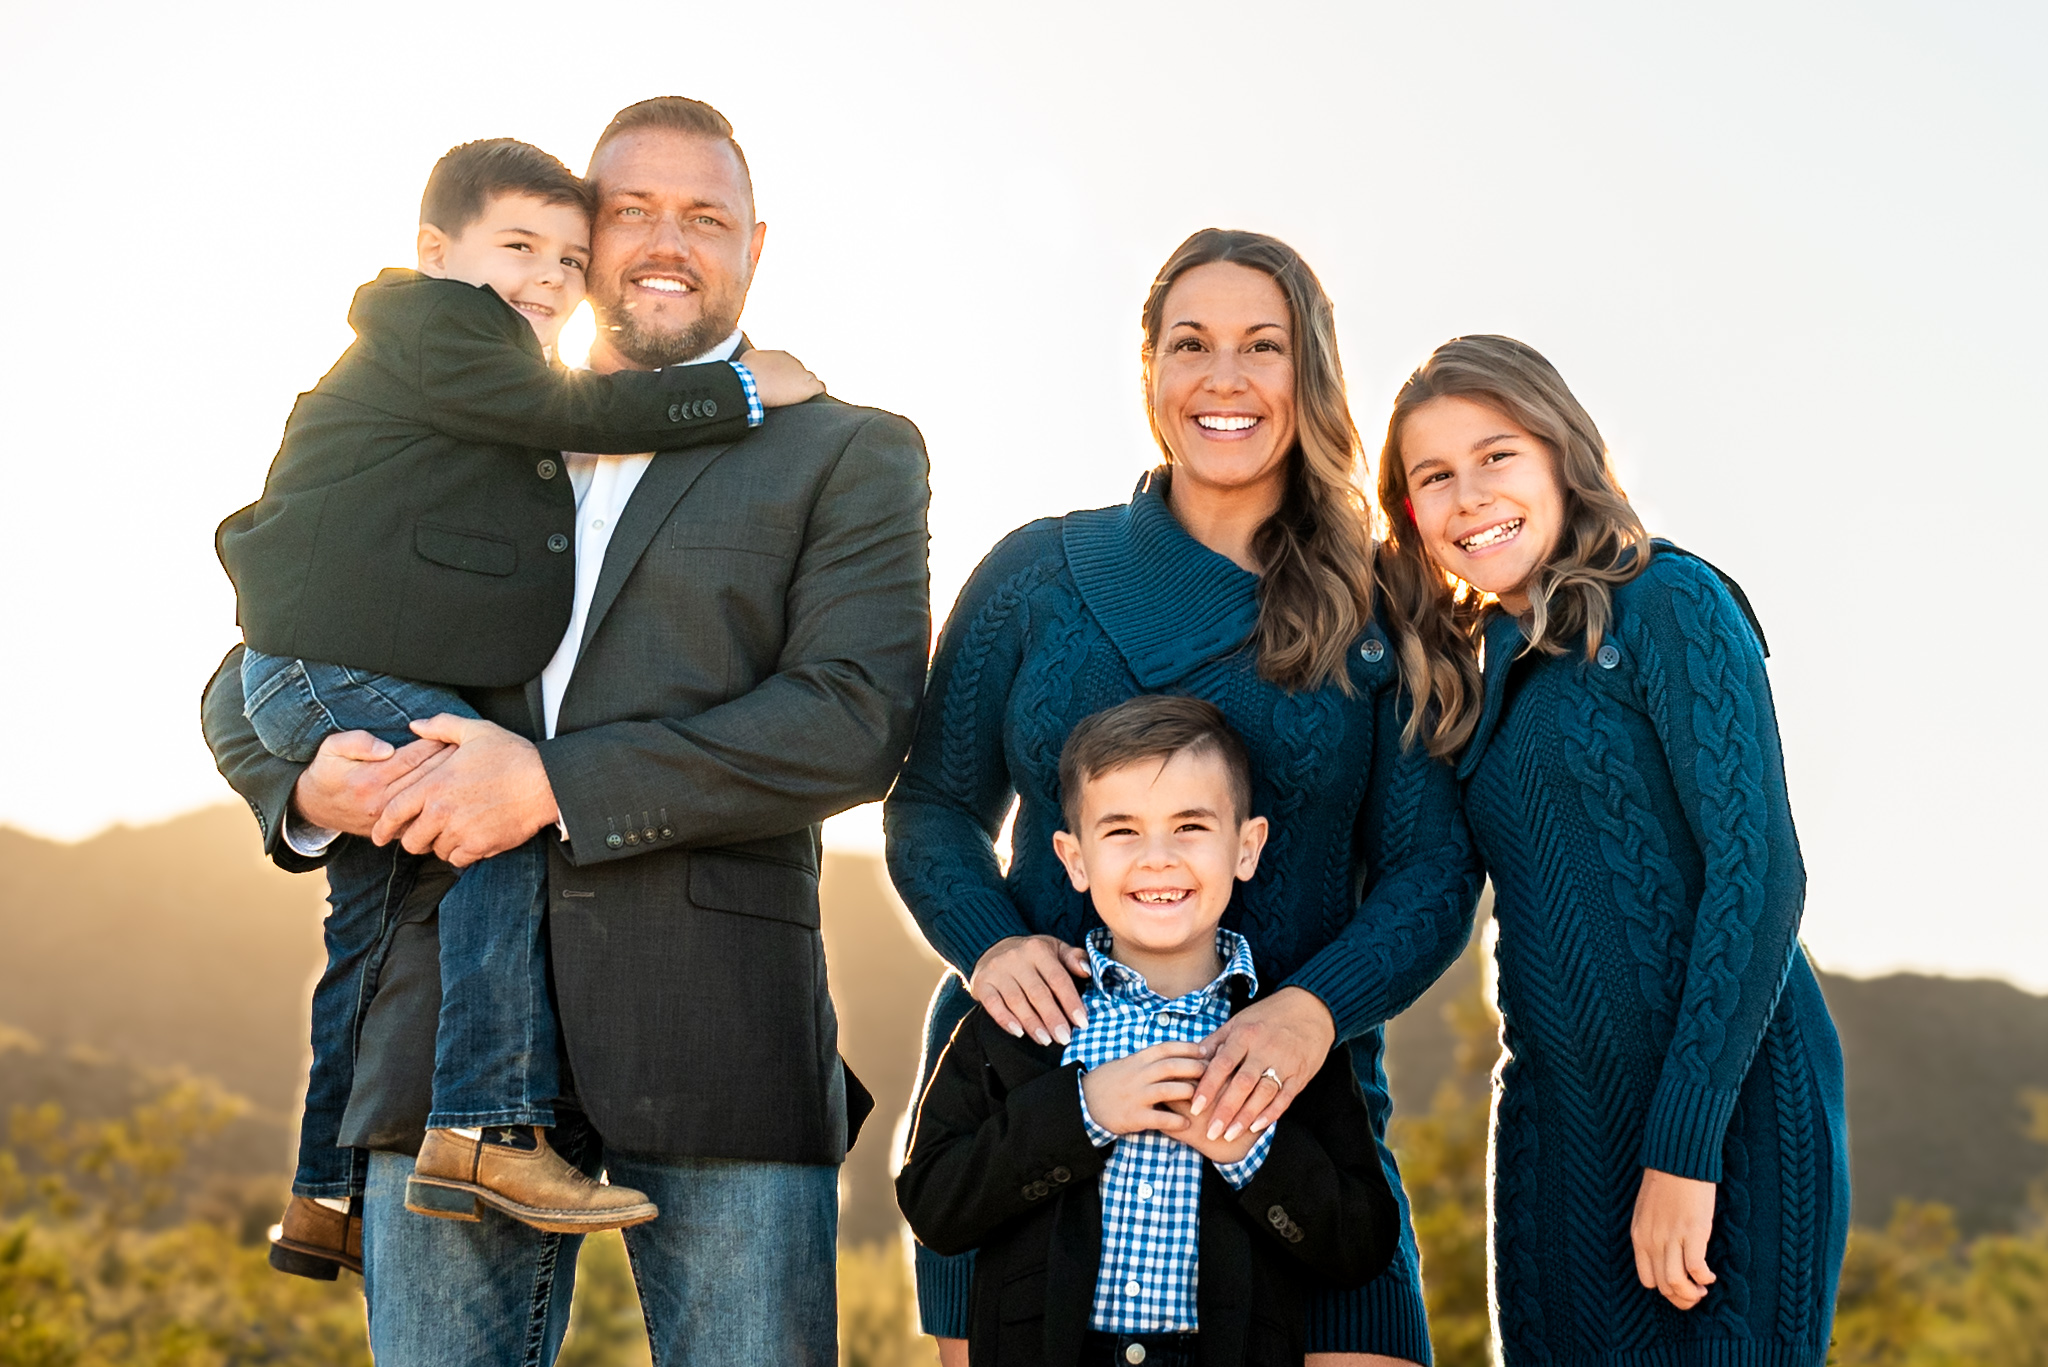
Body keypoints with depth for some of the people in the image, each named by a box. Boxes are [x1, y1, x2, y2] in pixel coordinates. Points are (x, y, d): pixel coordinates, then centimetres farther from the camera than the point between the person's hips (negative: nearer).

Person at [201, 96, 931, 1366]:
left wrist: (558, 785, -14)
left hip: (717, 1030, -2)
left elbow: (857, 719, -6)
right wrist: (305, 780, -4)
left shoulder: (849, 455, 10)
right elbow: (250, 681, 21)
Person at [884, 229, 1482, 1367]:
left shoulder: (1380, 614, 5)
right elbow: (933, 806, 10)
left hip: (1280, 1102, 0)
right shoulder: (1040, 572, 7)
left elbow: (1433, 869, 1)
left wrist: (1314, 1010, -18)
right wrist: (990, 942, -11)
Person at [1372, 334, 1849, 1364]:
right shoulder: (1470, 669, 14)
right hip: (1552, 1123, 6)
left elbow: (1760, 870, -13)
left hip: (1724, 1101, -6)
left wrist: (1686, 1145, -17)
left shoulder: (1669, 603, -6)